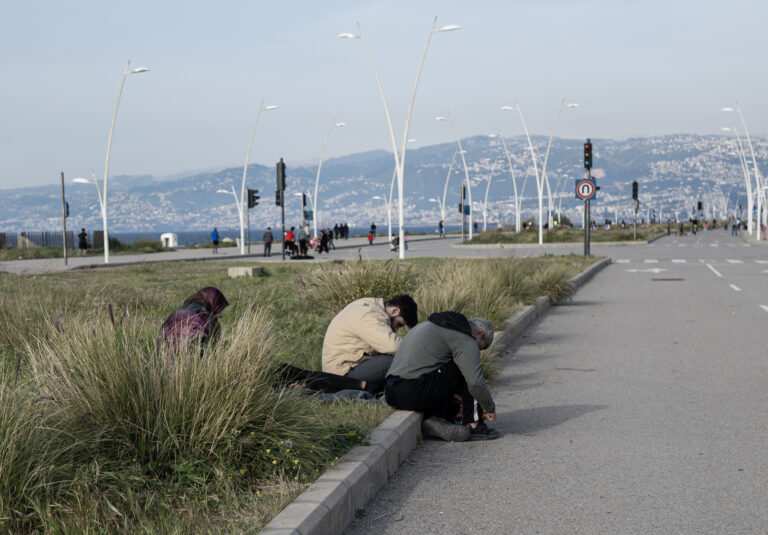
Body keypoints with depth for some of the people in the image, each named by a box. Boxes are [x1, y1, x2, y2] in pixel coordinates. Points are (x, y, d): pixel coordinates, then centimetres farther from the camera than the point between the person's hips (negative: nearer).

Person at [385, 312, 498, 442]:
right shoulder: (464, 339, -2)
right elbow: (476, 382, -13)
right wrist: (490, 408, 4)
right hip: (414, 392, -9)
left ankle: (435, 419, 7)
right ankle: (473, 425, 4)